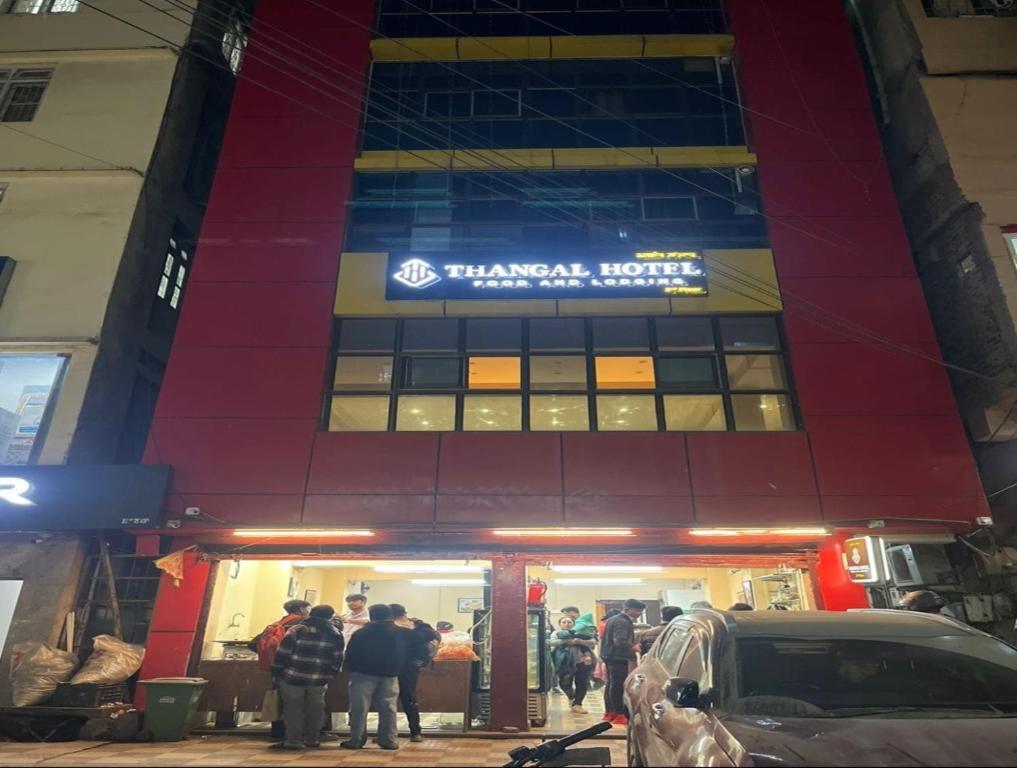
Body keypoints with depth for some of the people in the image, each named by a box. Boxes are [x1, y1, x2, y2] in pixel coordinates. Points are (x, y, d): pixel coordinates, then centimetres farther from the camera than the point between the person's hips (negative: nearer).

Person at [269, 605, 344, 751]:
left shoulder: (297, 630, -3)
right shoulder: (336, 634, 4)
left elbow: (282, 653, -5)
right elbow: (337, 659, 4)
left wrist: (276, 672, 4)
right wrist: (330, 675, 15)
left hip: (293, 677, -2)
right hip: (319, 679, 2)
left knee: (293, 708, 9)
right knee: (315, 709, 16)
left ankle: (294, 740, 8)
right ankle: (312, 739, 23)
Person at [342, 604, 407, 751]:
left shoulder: (361, 633, -7)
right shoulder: (400, 633, 1)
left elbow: (351, 655, -3)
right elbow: (403, 655, 10)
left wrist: (351, 669, 10)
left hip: (364, 673, -2)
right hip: (390, 675, 3)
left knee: (359, 708, 6)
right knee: (388, 708, 8)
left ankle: (356, 740, 6)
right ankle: (389, 740, 7)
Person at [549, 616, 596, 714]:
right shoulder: (556, 633, 8)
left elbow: (593, 642, 0)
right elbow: (552, 642, -15)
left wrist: (581, 641, -19)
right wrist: (568, 641, -25)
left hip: (581, 662, 1)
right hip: (565, 663, -1)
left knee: (582, 684, -5)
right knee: (565, 684, -1)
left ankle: (577, 704, 12)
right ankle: (571, 698, 31)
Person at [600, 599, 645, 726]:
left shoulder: (613, 619, 16)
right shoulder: (623, 622, -17)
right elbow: (620, 641, -28)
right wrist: (633, 647, -17)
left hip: (611, 656, 11)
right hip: (618, 658, -11)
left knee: (612, 685, 15)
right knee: (618, 686, -7)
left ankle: (609, 712, 23)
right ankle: (619, 715, -4)